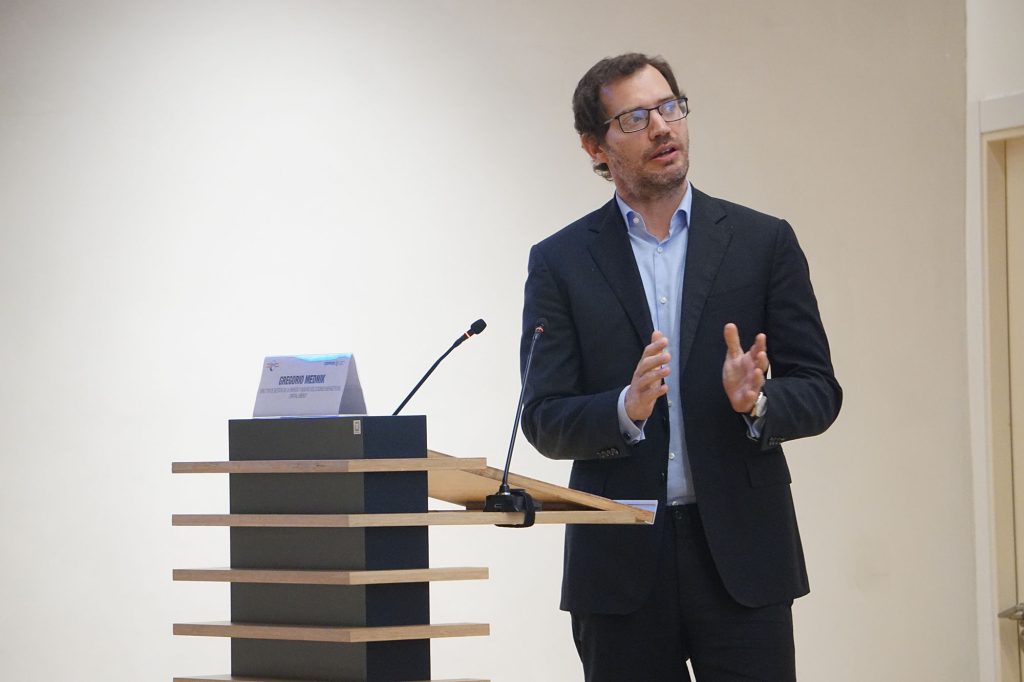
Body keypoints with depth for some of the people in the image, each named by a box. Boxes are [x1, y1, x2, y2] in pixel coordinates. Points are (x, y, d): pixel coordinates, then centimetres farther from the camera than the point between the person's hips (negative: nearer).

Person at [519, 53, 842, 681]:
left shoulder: (764, 242, 6)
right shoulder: (561, 262, 5)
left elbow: (819, 393, 4)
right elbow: (544, 422, -1)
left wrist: (756, 401, -18)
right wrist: (626, 410, -20)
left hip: (741, 552, 0)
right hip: (619, 562, 0)